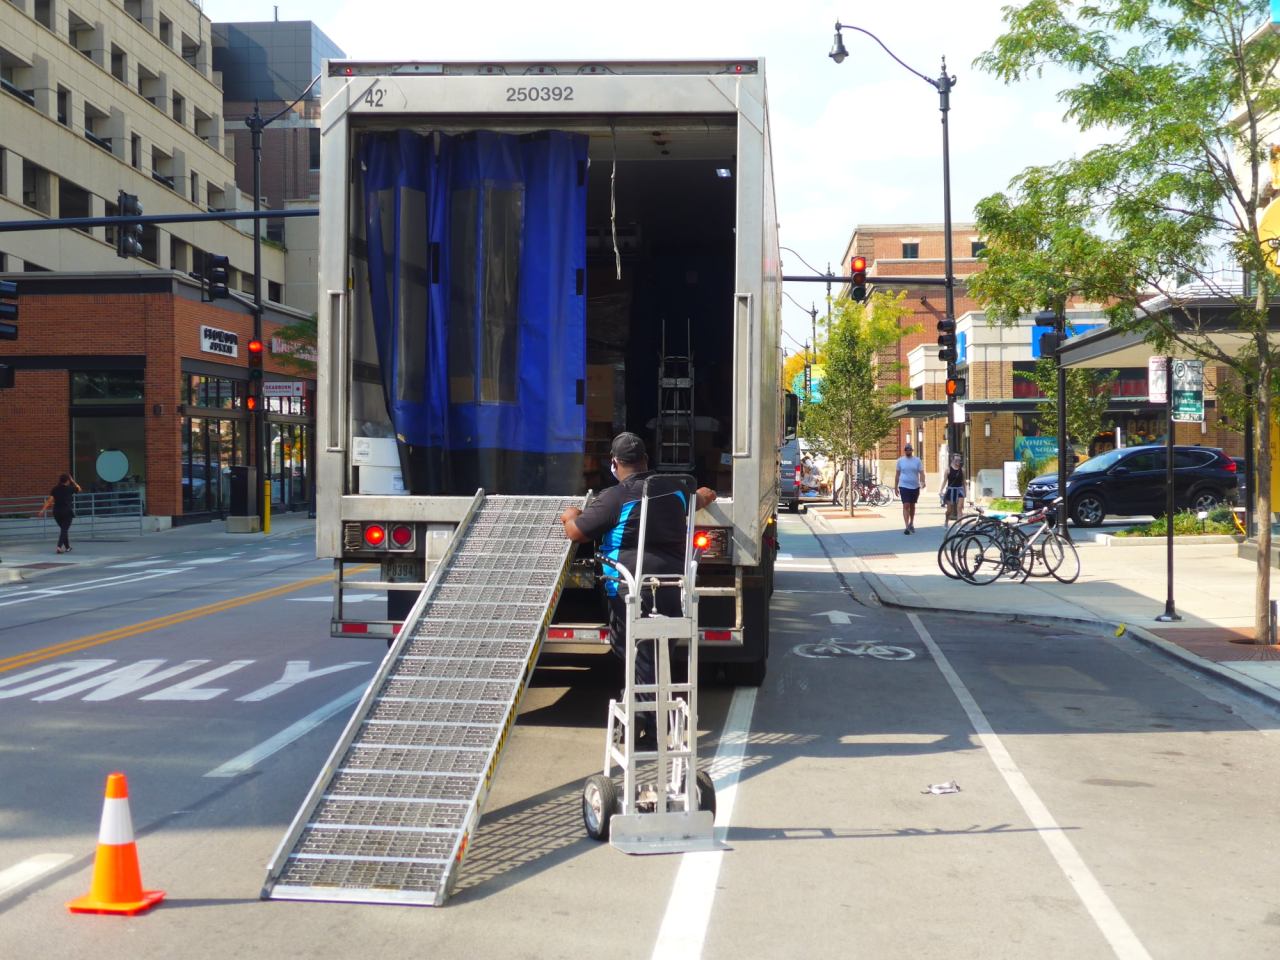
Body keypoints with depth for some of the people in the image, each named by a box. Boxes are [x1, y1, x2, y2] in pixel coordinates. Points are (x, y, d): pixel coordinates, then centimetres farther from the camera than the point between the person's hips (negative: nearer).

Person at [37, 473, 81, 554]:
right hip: (67, 511, -4)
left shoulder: (55, 489, 3)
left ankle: (67, 547, 27)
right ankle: (59, 546, -22)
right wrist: (73, 481, 20)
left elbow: (49, 500, -5)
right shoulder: (69, 488, -3)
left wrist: (43, 510, -6)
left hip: (57, 512, 4)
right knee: (64, 530, -4)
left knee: (63, 529, 18)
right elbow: (79, 489, 16)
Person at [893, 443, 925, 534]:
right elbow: (897, 474, 7)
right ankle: (906, 526, -17)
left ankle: (911, 523, 33)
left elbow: (921, 472, -2)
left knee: (912, 505, 16)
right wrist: (896, 487, 6)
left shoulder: (917, 460, 1)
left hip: (915, 486, 2)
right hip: (904, 486, -2)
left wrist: (922, 482, -21)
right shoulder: (900, 460, 1)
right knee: (906, 505, -13)